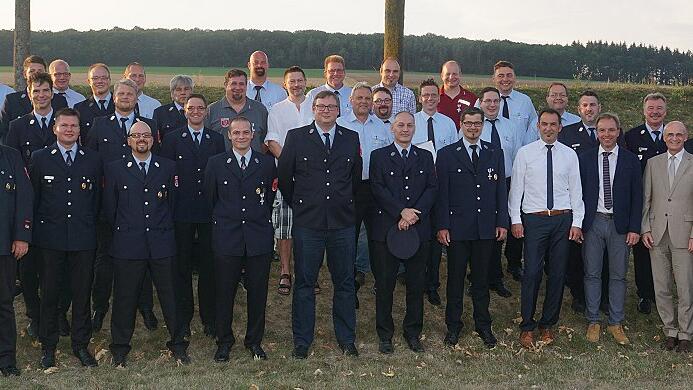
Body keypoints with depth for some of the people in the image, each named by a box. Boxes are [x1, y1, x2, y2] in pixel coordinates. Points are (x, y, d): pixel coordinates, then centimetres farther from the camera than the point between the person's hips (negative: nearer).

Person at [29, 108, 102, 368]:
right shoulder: (39, 158, 4)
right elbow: (33, 197, 6)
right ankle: (48, 346, 17)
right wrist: (38, 226, 3)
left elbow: (98, 198, 10)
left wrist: (89, 224, 7)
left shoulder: (93, 159, 7)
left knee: (82, 292, 6)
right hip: (50, 238, -1)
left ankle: (81, 344, 18)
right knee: (49, 292, 5)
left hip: (84, 238, 1)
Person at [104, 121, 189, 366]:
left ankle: (178, 345, 18)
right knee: (125, 297, 6)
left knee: (170, 295, 5)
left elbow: (173, 202, 13)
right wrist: (123, 231, 10)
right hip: (127, 245, -1)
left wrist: (164, 229, 12)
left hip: (162, 243, 1)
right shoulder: (115, 169, 5)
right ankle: (120, 349, 19)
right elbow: (109, 207, 8)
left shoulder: (168, 167, 9)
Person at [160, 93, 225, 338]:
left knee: (209, 265, 4)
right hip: (182, 211, -1)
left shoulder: (216, 139, 9)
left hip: (209, 211, 1)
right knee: (182, 265, 6)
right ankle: (183, 318, 15)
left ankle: (209, 318, 15)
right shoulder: (172, 139, 5)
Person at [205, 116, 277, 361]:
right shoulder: (216, 163, 5)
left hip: (259, 237, 1)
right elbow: (209, 197, 11)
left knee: (258, 292, 6)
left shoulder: (267, 163, 5)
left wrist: (260, 220, 10)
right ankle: (224, 341, 20)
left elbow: (270, 197, 12)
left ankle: (254, 341, 21)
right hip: (226, 238, 0)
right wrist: (222, 221, 11)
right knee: (224, 292, 5)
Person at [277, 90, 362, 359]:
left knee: (345, 283, 9)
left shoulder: (351, 139, 8)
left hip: (343, 222, 2)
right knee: (304, 283, 5)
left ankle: (347, 339, 21)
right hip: (307, 223, -2)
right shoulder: (296, 137, 2)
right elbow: (283, 175, 7)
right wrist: (298, 204, 10)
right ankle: (302, 341, 15)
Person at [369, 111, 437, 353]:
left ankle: (413, 332, 20)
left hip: (419, 229, 2)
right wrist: (402, 212, -16)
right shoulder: (379, 156, 6)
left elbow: (432, 188, 3)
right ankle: (385, 335, 14)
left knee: (417, 284, 7)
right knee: (384, 284, 3)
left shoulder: (425, 157, 14)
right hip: (386, 229, -2)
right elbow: (378, 189, -6)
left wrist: (415, 214, -11)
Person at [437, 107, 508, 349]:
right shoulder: (447, 154, 1)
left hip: (486, 228, 2)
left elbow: (501, 190, 8)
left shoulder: (495, 153, 8)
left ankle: (483, 326, 22)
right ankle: (453, 326, 19)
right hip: (457, 227, -2)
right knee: (455, 278, 7)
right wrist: (442, 225, -8)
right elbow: (442, 193, -2)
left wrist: (502, 222, 2)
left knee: (482, 278, 10)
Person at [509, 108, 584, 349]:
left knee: (558, 273, 7)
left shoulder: (569, 155, 8)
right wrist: (515, 220, -4)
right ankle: (527, 327, 6)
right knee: (532, 273, -5)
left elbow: (576, 191, 8)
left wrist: (576, 223, 1)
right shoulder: (525, 153, 3)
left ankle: (548, 324, 20)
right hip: (534, 219, -2)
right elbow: (516, 188, 2)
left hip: (563, 219, 2)